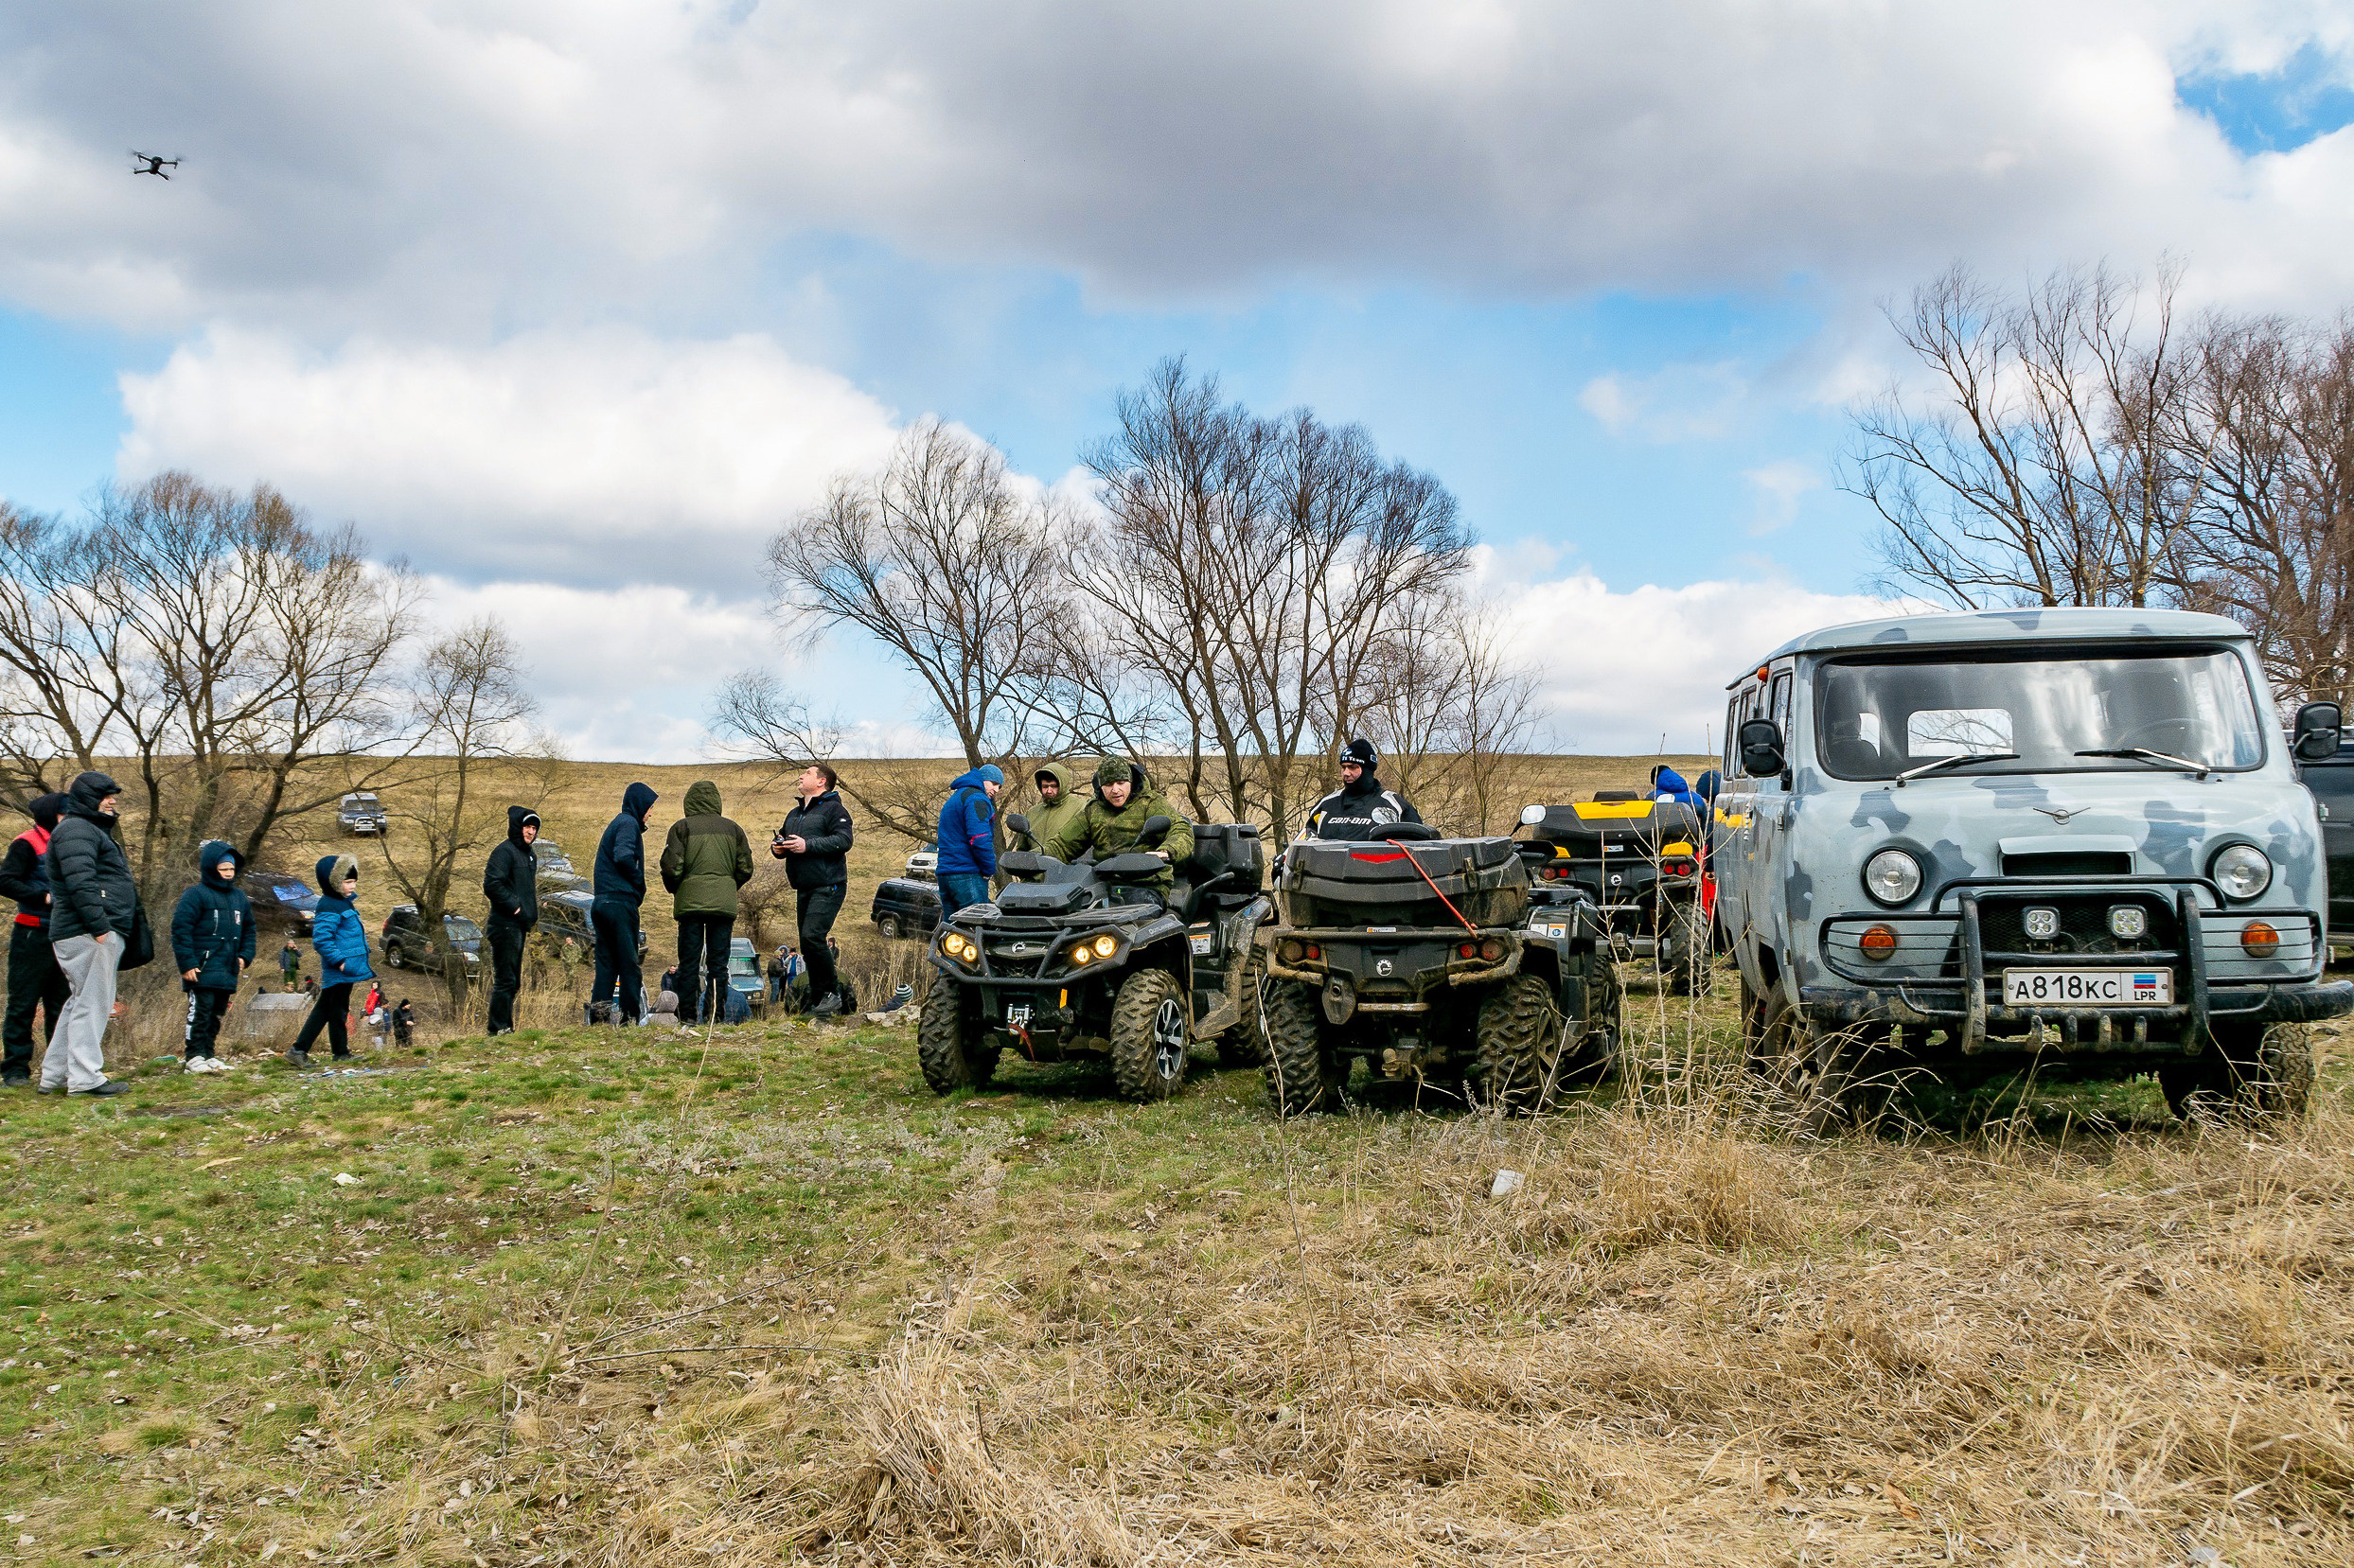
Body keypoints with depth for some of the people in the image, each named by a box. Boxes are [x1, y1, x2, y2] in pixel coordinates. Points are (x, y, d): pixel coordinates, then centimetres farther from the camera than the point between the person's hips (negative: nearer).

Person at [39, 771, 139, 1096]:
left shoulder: (92, 830, 26)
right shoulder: (76, 830, -9)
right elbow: (81, 883, -21)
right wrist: (99, 926, -25)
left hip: (101, 932, 11)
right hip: (88, 934, -11)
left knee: (81, 1002, 14)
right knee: (92, 1002, -9)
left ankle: (54, 1075, 19)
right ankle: (85, 1078, -7)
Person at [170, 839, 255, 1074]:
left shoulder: (239, 897, 17)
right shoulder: (196, 895, -6)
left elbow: (248, 930, 26)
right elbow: (180, 929, -10)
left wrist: (244, 956, 11)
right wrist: (187, 963, -15)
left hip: (228, 971, 7)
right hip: (202, 969, -7)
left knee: (217, 1013, 10)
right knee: (200, 1011, -9)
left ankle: (208, 1055, 17)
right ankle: (194, 1056, -3)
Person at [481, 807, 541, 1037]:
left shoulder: (529, 855, 18)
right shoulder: (505, 851, -11)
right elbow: (491, 885, -21)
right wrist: (513, 906, -18)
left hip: (520, 926, 10)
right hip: (505, 925, -10)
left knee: (512, 981, 13)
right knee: (505, 980, -9)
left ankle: (505, 1027, 18)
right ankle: (497, 1027, -5)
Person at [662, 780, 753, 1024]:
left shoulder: (681, 827, 0)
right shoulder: (733, 829, 9)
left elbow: (671, 867, -7)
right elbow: (745, 869, 8)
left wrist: (675, 891, 12)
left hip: (691, 903, -2)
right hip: (724, 904, 2)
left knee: (689, 963, 2)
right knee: (718, 963, 5)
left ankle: (688, 1016, -1)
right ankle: (716, 1016, 2)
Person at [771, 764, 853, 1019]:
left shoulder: (833, 809, -5)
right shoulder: (794, 814, 21)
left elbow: (844, 840, -18)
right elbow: (782, 838, 26)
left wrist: (808, 845, -22)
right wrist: (777, 847, 2)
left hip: (828, 886, -8)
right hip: (804, 888, 9)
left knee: (812, 936, -21)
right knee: (808, 945, 8)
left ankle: (832, 992, -8)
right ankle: (817, 1002, 15)